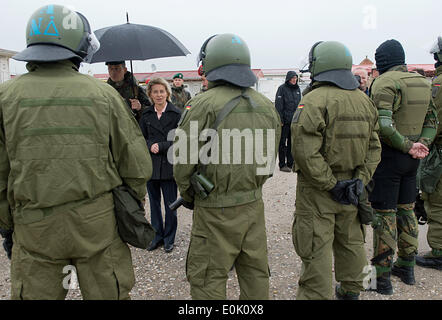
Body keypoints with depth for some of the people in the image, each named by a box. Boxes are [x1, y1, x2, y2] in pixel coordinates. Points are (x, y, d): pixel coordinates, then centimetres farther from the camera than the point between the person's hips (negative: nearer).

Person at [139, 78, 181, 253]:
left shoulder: (176, 114, -4)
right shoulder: (146, 115, 7)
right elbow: (141, 138, 10)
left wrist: (161, 146, -14)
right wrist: (150, 146, -10)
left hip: (169, 165, -3)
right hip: (151, 165, 4)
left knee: (170, 204, 5)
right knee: (154, 203, 13)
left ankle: (169, 238, 22)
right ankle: (157, 236, 29)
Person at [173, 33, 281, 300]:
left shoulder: (204, 105, -15)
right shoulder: (267, 106, 5)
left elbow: (184, 160, -11)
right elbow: (270, 160, 12)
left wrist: (188, 195, 7)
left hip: (216, 209, -6)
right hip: (254, 204, 6)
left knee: (208, 279, 10)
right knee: (256, 273, 20)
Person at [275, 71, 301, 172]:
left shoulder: (297, 89, 15)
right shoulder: (282, 88, -4)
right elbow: (278, 105, -9)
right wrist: (280, 119, -15)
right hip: (285, 121, -6)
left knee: (292, 143, 10)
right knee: (282, 143, 0)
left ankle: (290, 164, 18)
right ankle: (282, 165, 6)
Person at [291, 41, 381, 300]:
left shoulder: (314, 101, -17)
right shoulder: (365, 100, 7)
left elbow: (305, 152, -25)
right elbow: (374, 148, 8)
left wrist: (330, 185, -17)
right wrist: (361, 180, 3)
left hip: (317, 191, -7)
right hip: (351, 189, 7)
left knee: (317, 250, 3)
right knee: (350, 242, 23)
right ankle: (351, 291, 41)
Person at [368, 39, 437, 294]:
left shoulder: (385, 82, -13)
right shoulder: (423, 82, 13)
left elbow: (383, 125, -25)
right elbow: (431, 120, 14)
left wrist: (407, 146, -15)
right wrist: (421, 145, 1)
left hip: (389, 155, -8)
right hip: (411, 158, 8)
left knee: (385, 215, -1)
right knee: (406, 210, 18)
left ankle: (382, 277, 8)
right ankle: (407, 267, 30)